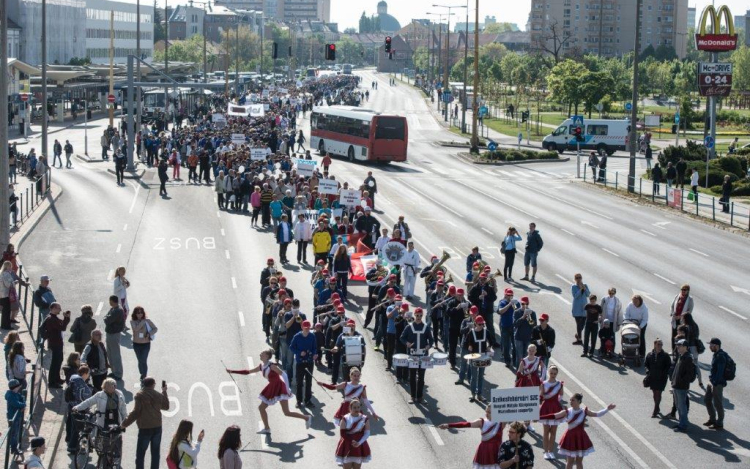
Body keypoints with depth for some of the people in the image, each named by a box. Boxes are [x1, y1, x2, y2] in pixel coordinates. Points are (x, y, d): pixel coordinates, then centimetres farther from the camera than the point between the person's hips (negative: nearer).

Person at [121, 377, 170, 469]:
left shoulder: (140, 395, -11)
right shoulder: (159, 395, 3)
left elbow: (136, 412, -16)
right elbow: (166, 406, 21)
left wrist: (125, 423, -7)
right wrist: (164, 392, 30)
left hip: (145, 428, -4)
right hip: (157, 427, 4)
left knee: (140, 454, 2)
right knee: (155, 453, 13)